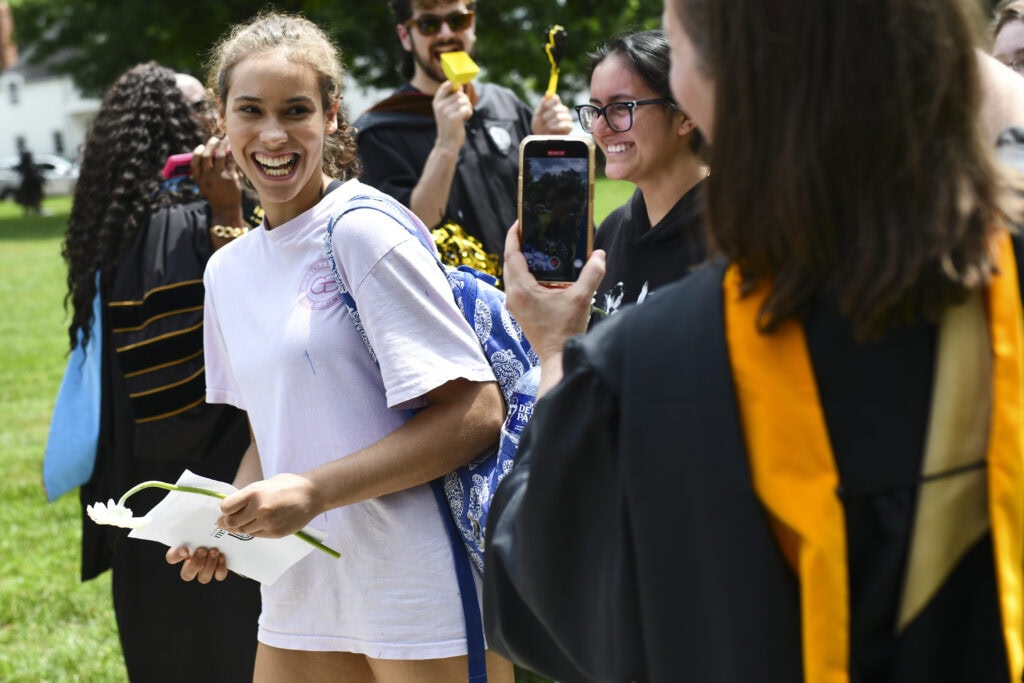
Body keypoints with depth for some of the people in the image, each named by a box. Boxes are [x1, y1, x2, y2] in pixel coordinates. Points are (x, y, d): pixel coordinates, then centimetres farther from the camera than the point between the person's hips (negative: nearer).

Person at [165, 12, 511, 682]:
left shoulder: (364, 230, -11)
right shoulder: (229, 270, 12)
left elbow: (475, 415, -16)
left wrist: (314, 491, -20)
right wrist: (228, 521, 1)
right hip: (302, 598, 7)